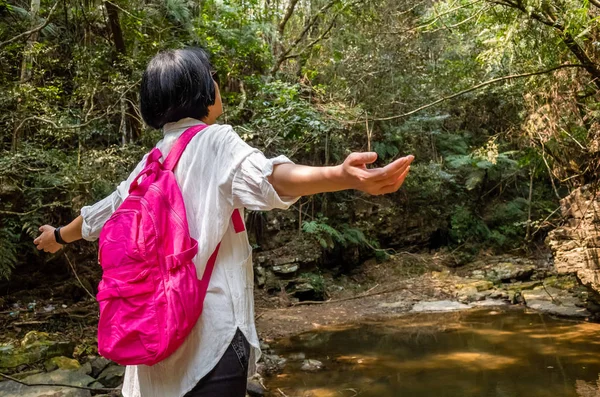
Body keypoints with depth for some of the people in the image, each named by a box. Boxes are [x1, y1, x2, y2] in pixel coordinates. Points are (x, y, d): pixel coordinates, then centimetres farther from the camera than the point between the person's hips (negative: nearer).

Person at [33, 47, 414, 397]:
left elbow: (104, 213, 25)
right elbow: (268, 178, -32)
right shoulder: (214, 142, -11)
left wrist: (59, 236, 46)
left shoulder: (151, 163, 9)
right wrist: (343, 176, -50)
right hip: (210, 327, -7)